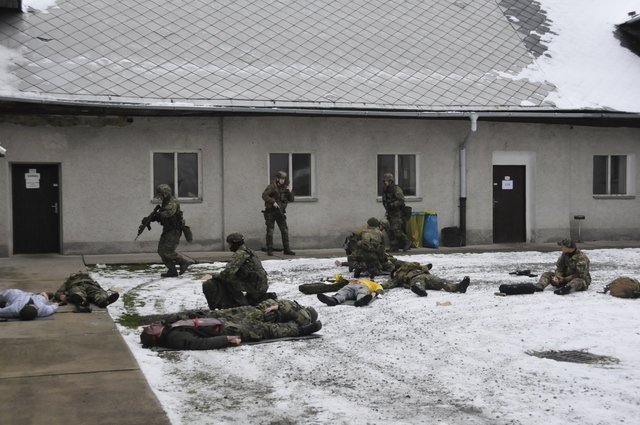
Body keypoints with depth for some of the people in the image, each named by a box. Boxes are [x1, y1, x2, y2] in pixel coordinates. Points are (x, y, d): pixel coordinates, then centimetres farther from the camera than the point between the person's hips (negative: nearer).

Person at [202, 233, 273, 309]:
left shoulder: (240, 253, -16)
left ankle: (243, 303, -7)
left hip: (256, 285, -10)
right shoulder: (247, 251, 16)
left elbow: (229, 272, -23)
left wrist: (217, 275, -7)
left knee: (227, 281, -12)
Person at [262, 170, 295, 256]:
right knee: (270, 231, -2)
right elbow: (264, 195, -15)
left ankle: (286, 249, 8)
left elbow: (291, 199, 9)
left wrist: (290, 191, -6)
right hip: (271, 211, -5)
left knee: (285, 230, 2)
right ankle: (269, 250, 4)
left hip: (280, 211, 5)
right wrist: (273, 202, -22)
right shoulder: (272, 186, -7)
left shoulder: (285, 188, 8)